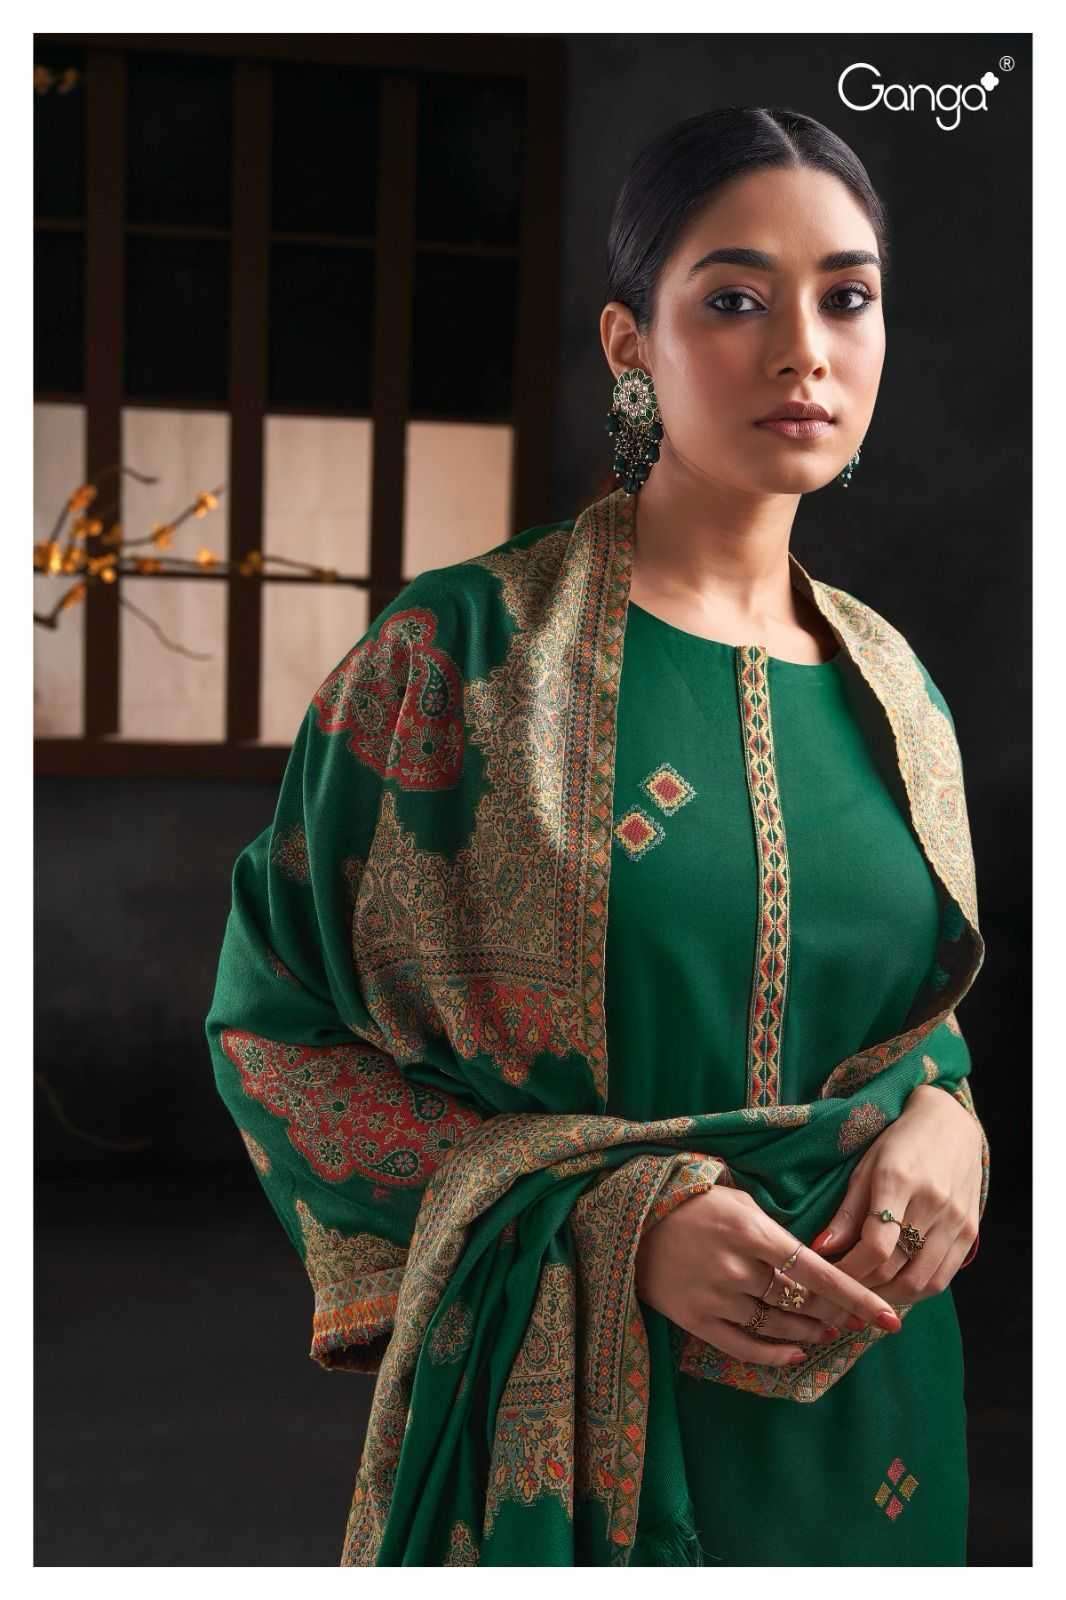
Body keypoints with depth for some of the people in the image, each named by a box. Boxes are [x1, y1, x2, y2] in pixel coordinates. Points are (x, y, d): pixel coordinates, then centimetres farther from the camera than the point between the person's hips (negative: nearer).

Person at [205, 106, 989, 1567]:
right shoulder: (464, 653, -12)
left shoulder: (889, 685, 3)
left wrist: (946, 1121, -10)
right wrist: (608, 1213, -21)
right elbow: (275, 1023, -10)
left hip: (871, 1390, 5)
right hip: (569, 1404, -4)